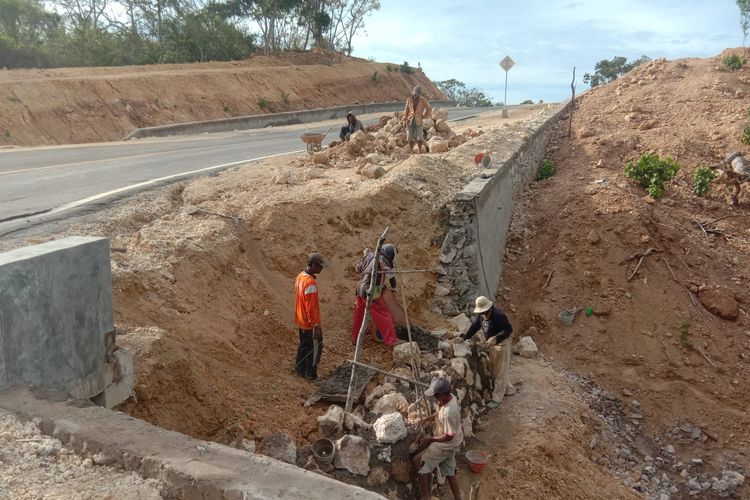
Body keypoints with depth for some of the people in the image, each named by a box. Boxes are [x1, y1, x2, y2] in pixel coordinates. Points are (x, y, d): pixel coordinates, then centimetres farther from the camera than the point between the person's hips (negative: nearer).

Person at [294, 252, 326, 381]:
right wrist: (316, 325, -21)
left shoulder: (300, 276, 1)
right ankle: (311, 374, 17)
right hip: (310, 323, -9)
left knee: (304, 345, 22)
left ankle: (299, 369, 34)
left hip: (301, 321, 9)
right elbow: (311, 307, -27)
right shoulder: (310, 282, -28)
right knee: (315, 348, 7)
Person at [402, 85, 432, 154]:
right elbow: (406, 110, 4)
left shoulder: (423, 100, -7)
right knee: (410, 138, 0)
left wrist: (423, 116, 0)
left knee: (419, 138, -8)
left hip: (418, 121, -2)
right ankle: (411, 152, 10)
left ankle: (419, 153, 0)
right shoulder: (409, 99, -2)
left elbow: (429, 109, 6)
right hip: (410, 121, 2)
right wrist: (404, 121, 0)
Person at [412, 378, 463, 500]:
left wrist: (430, 440, -18)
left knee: (419, 461, 4)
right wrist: (427, 418, -1)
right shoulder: (451, 397, -9)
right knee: (449, 472, 21)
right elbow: (439, 415, 11)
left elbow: (449, 436, -28)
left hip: (446, 445, -9)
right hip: (452, 444, 9)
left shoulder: (448, 412, -37)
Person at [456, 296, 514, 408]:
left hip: (501, 344, -9)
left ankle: (497, 398, 11)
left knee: (500, 371, 2)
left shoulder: (498, 316, -30)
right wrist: (464, 337, 0)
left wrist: (496, 338, -39)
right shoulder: (481, 314, -5)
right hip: (492, 344, 9)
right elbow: (475, 326, 6)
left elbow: (508, 329, -28)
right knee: (494, 368, 21)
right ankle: (509, 389, 40)